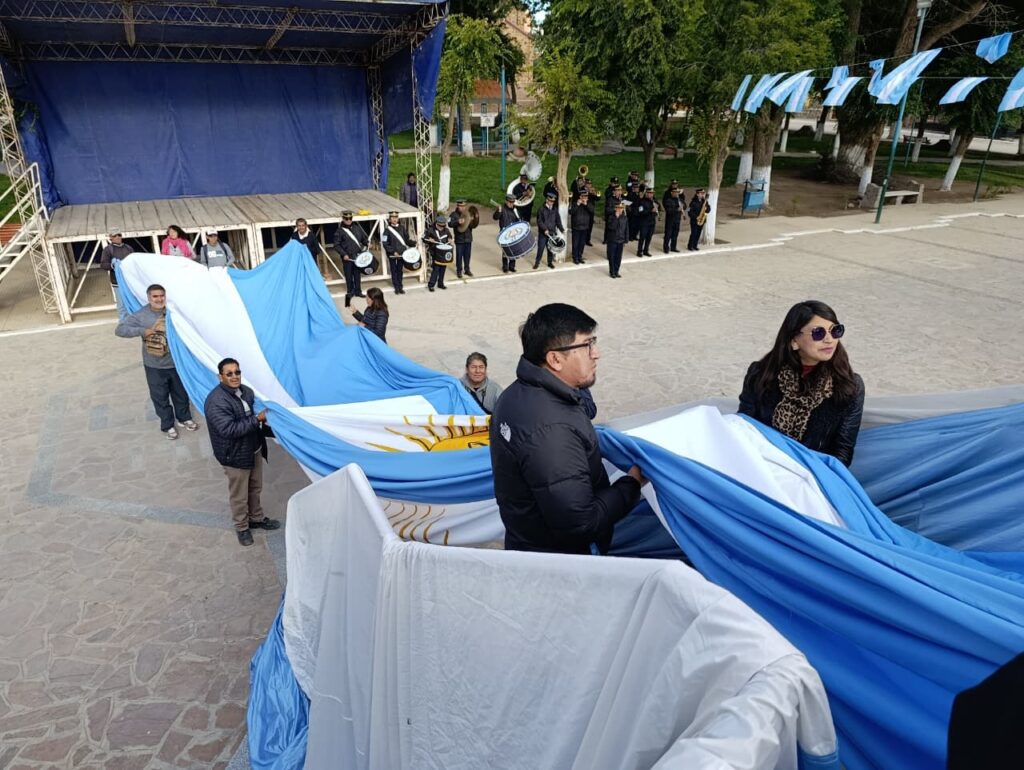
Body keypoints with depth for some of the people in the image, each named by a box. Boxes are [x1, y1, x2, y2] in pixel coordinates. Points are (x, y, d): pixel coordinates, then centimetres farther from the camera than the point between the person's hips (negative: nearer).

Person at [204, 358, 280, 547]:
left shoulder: (246, 391, 0)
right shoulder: (216, 401, -25)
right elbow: (228, 429, -31)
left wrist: (265, 417, -6)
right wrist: (257, 419, -30)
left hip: (254, 449, 7)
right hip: (235, 455, -7)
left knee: (255, 488, 24)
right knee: (239, 495, 12)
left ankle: (257, 518, 45)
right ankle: (242, 527, 33)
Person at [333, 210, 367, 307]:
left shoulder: (357, 227, 7)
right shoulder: (340, 230, -5)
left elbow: (364, 237, 18)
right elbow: (337, 245, -6)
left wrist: (367, 243, -2)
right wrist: (344, 254, -15)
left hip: (358, 256, 3)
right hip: (347, 257, -3)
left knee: (357, 274, 9)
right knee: (349, 275, 4)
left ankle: (358, 291, 19)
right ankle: (350, 291, 17)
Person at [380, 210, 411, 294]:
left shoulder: (402, 227, 5)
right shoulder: (387, 229, -6)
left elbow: (406, 239, 11)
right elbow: (384, 243, -10)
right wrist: (393, 252, -16)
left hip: (401, 253, 3)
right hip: (392, 254, -3)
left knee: (400, 270, 10)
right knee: (394, 270, 4)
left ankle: (400, 287, 16)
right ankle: (396, 287, 10)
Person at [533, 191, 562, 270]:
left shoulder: (555, 210, 9)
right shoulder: (542, 209, -5)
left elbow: (558, 221, 10)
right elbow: (539, 221, -11)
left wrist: (562, 229, 0)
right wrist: (545, 229, -19)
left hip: (552, 233, 4)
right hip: (543, 233, -4)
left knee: (551, 248, 9)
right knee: (540, 248, -2)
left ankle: (550, 262, 22)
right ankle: (537, 262, 10)